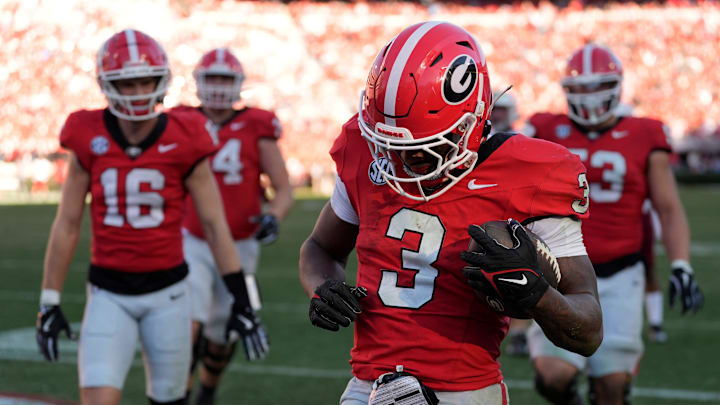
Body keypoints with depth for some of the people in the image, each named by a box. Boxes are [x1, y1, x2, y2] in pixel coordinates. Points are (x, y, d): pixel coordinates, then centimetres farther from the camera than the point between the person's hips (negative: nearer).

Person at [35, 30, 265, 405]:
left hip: (166, 291, 0)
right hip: (108, 293, 0)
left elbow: (214, 225, -2)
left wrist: (241, 299, -3)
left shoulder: (183, 142, -7)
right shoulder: (89, 140, -3)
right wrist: (49, 303, 3)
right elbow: (67, 224, 3)